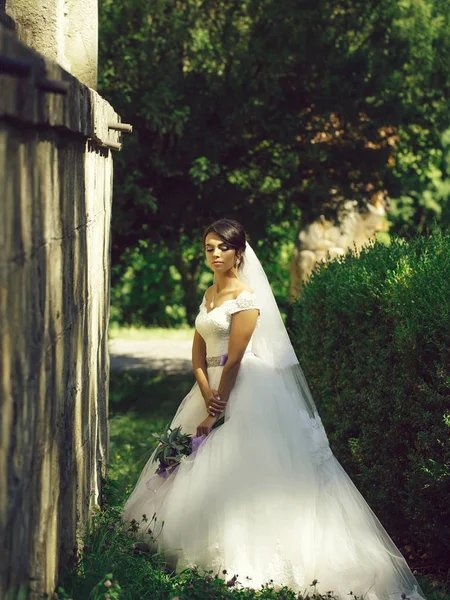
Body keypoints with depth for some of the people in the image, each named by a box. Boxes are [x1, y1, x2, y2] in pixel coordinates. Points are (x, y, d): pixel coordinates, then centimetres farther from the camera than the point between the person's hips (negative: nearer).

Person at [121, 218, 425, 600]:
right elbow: (199, 353, 8)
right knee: (200, 473, 7)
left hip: (243, 390, -8)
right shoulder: (209, 295, 13)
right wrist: (207, 396, -10)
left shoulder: (246, 296, -12)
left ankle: (244, 561, -8)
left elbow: (234, 359, -16)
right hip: (213, 388, 9)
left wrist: (216, 412, -17)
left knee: (236, 473, -11)